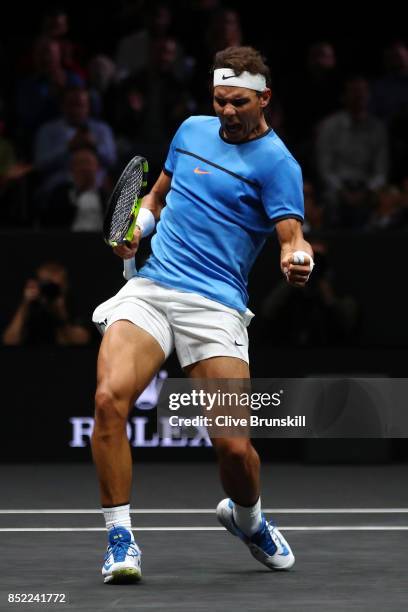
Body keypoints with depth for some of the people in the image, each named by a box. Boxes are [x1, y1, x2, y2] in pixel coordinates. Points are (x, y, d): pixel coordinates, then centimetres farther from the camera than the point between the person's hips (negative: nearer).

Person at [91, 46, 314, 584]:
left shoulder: (276, 162, -2)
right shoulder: (192, 130, 15)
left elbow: (292, 236, -12)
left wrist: (297, 261, -36)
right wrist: (139, 226, 8)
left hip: (215, 304, -4)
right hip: (149, 288, 4)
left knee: (234, 445, -11)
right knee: (110, 398, -23)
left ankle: (247, 518, 25)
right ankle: (120, 539, -12)